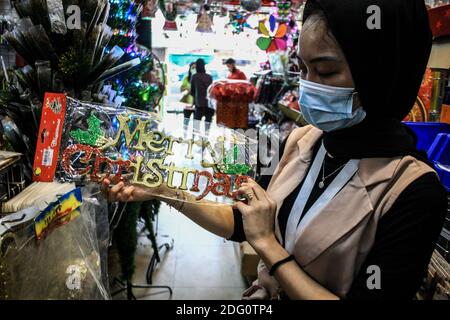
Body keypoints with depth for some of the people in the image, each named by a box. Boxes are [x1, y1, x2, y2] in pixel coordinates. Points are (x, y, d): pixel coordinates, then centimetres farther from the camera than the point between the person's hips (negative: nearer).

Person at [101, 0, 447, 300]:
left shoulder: (414, 192, -27)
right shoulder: (303, 141, -9)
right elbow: (243, 224, -1)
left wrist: (266, 243, -24)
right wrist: (165, 193, -10)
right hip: (265, 294, 5)